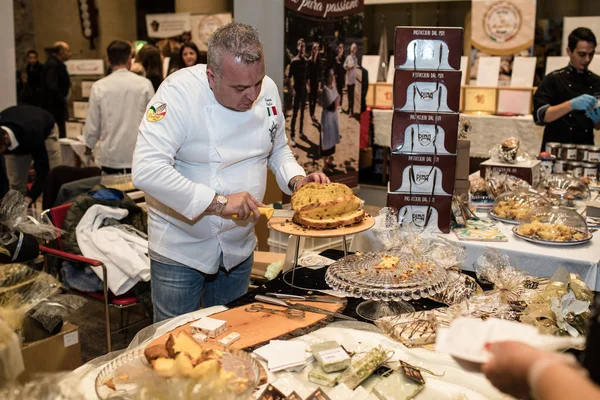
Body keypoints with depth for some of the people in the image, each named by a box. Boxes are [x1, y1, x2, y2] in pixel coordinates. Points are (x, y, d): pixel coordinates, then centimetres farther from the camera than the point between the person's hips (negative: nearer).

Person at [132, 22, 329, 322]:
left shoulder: (267, 90, -4)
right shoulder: (179, 92, -23)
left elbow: (277, 149, 12)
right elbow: (146, 170, -31)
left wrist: (296, 180, -7)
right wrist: (218, 203, -31)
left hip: (239, 246, 5)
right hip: (181, 249, -5)